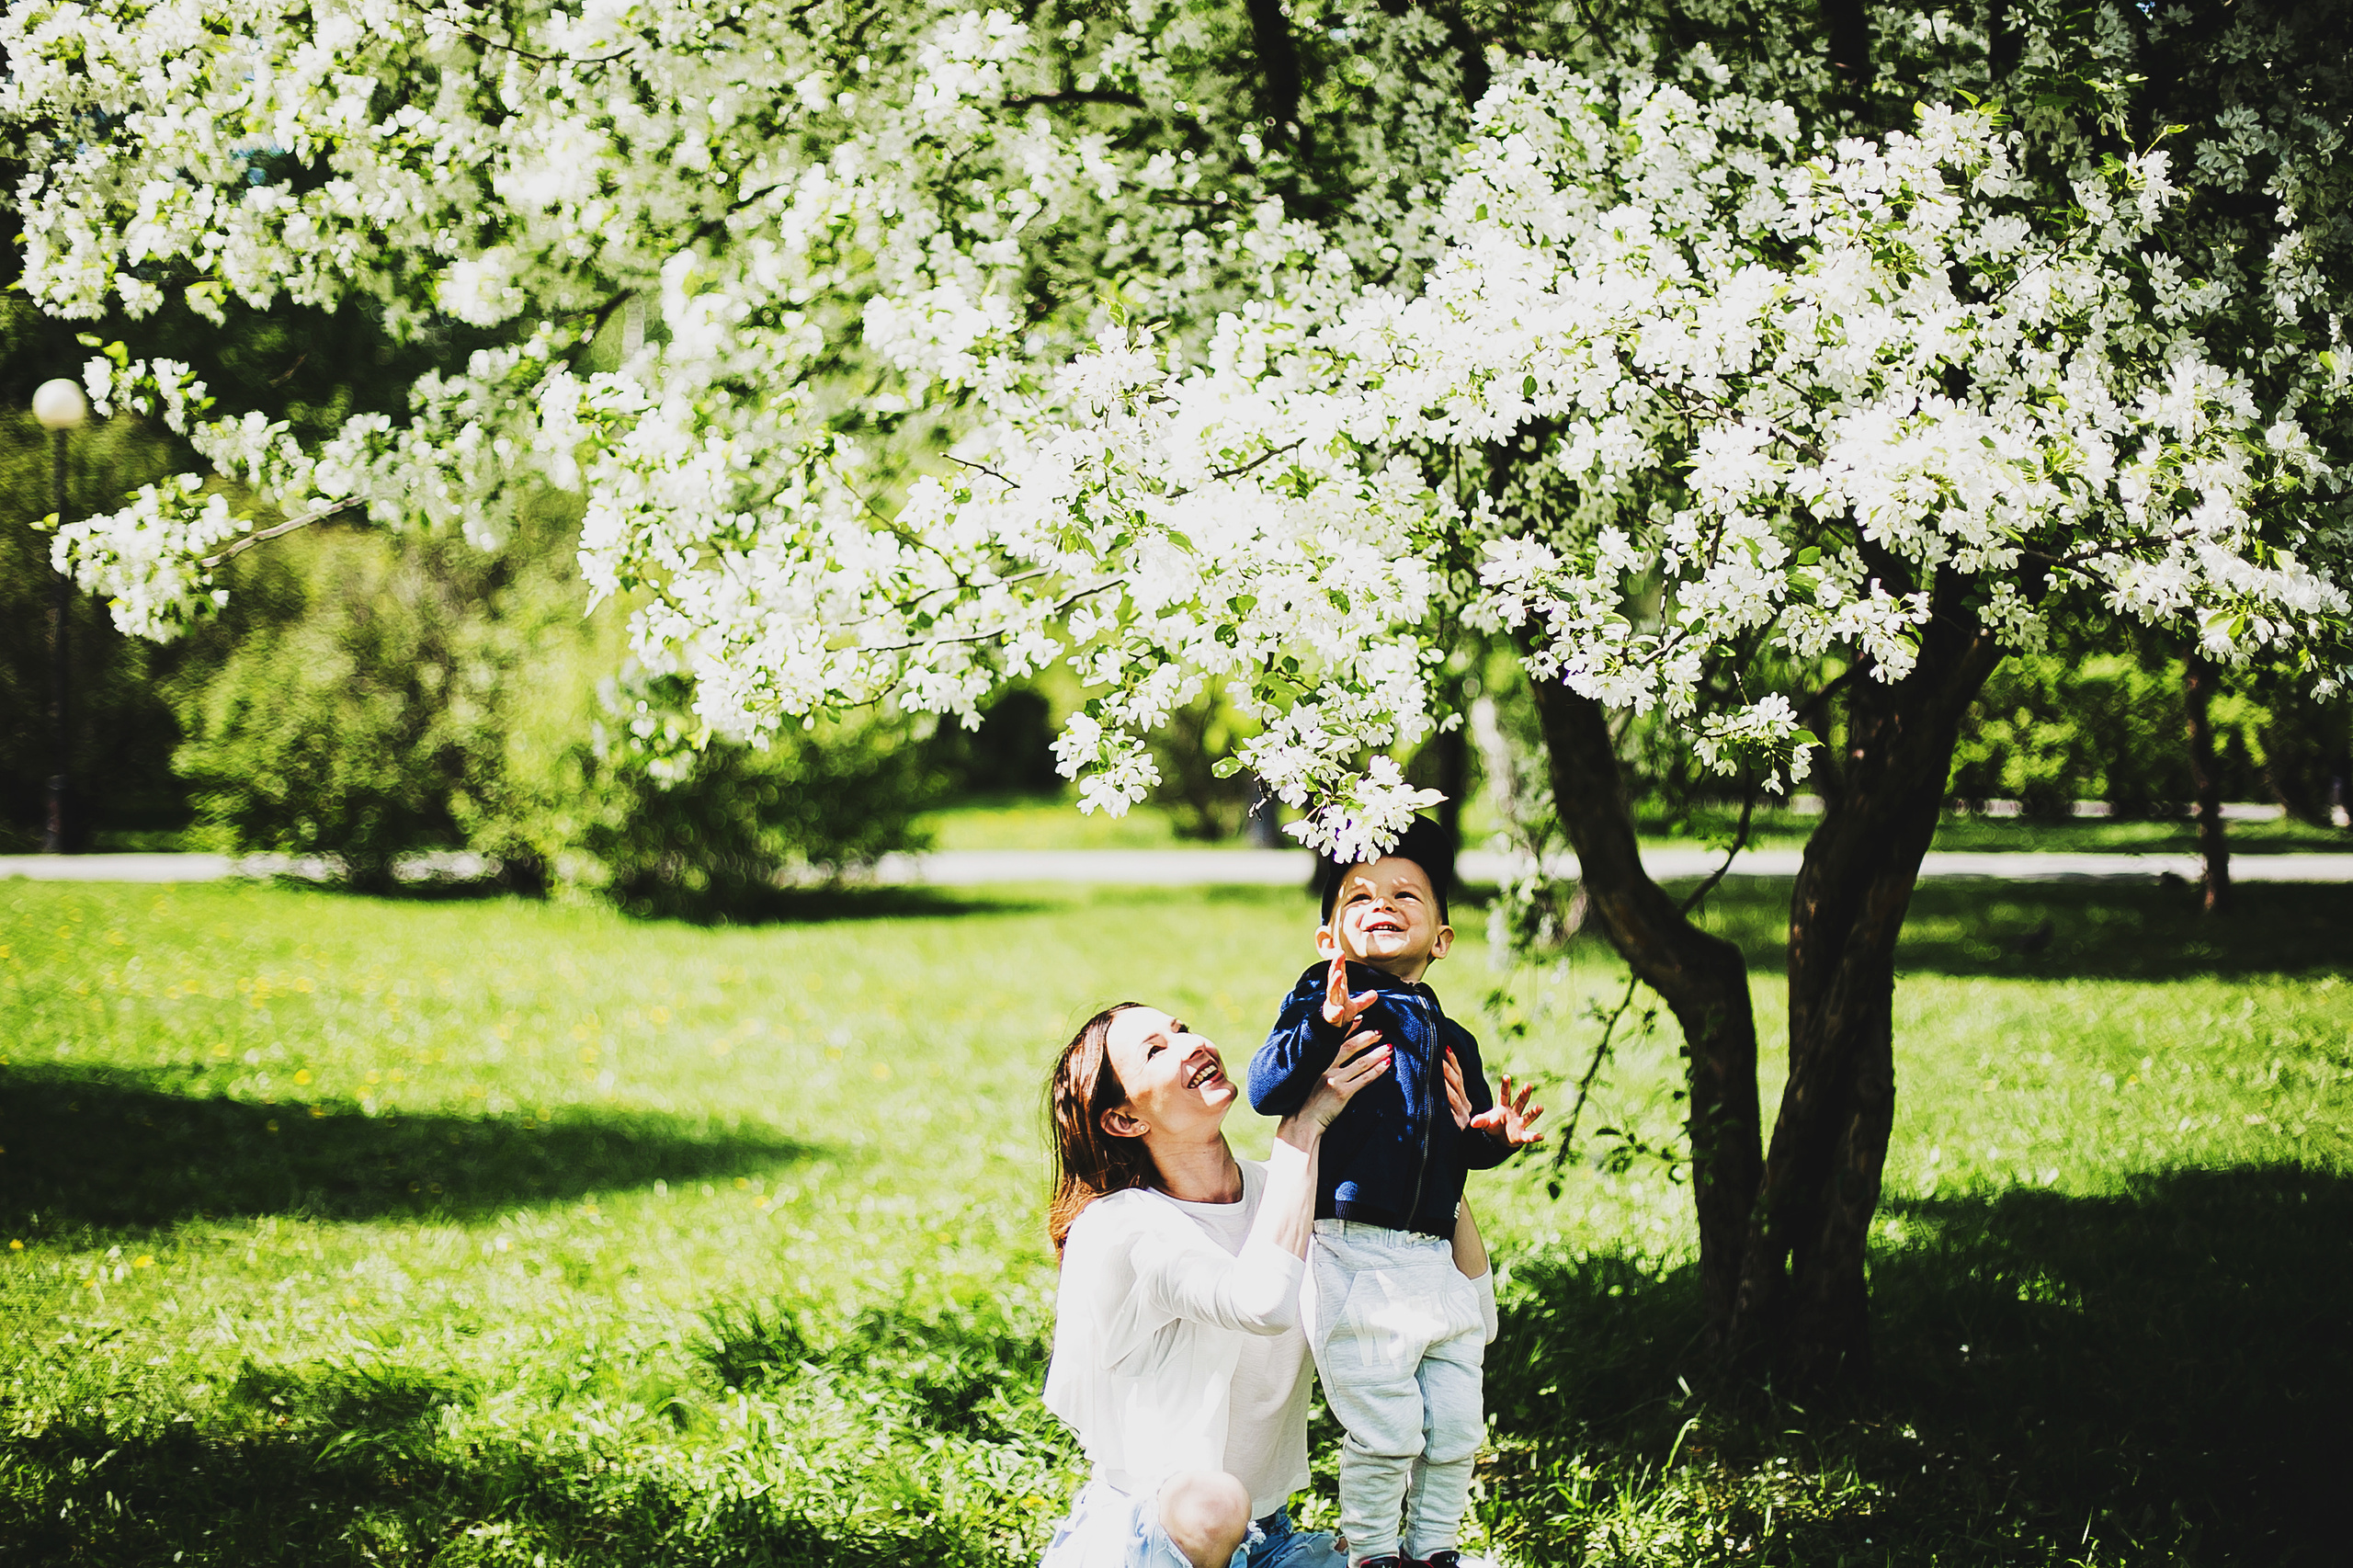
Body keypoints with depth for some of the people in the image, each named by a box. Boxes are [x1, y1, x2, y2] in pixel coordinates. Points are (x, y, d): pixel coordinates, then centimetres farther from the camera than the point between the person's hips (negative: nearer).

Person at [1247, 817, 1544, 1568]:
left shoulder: (1452, 1041, 16)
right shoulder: (1324, 999, -3)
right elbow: (1267, 1090, -17)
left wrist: (1495, 1135, 2)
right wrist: (1321, 1028, -32)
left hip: (1438, 1261, 6)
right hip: (1356, 1258, -6)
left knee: (1455, 1429, 11)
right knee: (1384, 1431, -4)